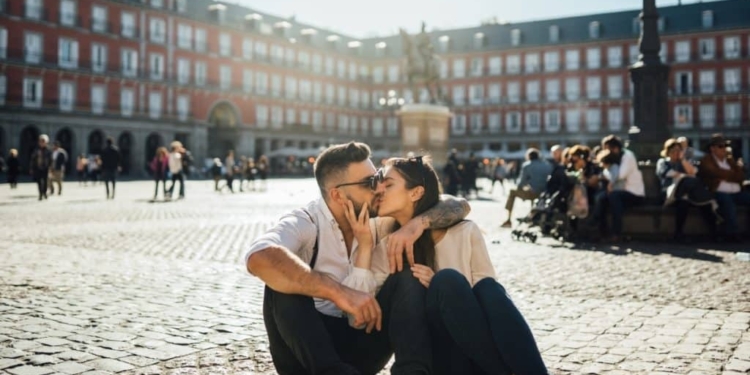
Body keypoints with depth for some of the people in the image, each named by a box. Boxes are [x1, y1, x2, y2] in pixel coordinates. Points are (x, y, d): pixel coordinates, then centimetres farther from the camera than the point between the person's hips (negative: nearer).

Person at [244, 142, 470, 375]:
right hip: (309, 345, -4)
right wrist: (338, 292, -43)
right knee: (284, 283, -30)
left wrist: (419, 221, -21)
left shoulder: (379, 219, 1)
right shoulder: (305, 223, -14)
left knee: (407, 268, -16)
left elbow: (458, 206, 1)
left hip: (366, 340, 4)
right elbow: (259, 258, -38)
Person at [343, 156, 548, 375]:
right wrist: (364, 246, -12)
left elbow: (488, 296, 1)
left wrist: (441, 288, -15)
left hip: (484, 356, 1)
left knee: (488, 288, -29)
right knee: (448, 280, -26)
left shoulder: (465, 232, 3)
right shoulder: (385, 246, 4)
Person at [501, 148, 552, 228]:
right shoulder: (548, 165, 9)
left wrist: (520, 188, 19)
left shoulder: (527, 165, -4)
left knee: (513, 192, 20)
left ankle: (509, 220, 17)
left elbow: (522, 182, -2)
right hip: (545, 194, 5)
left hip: (532, 194, -5)